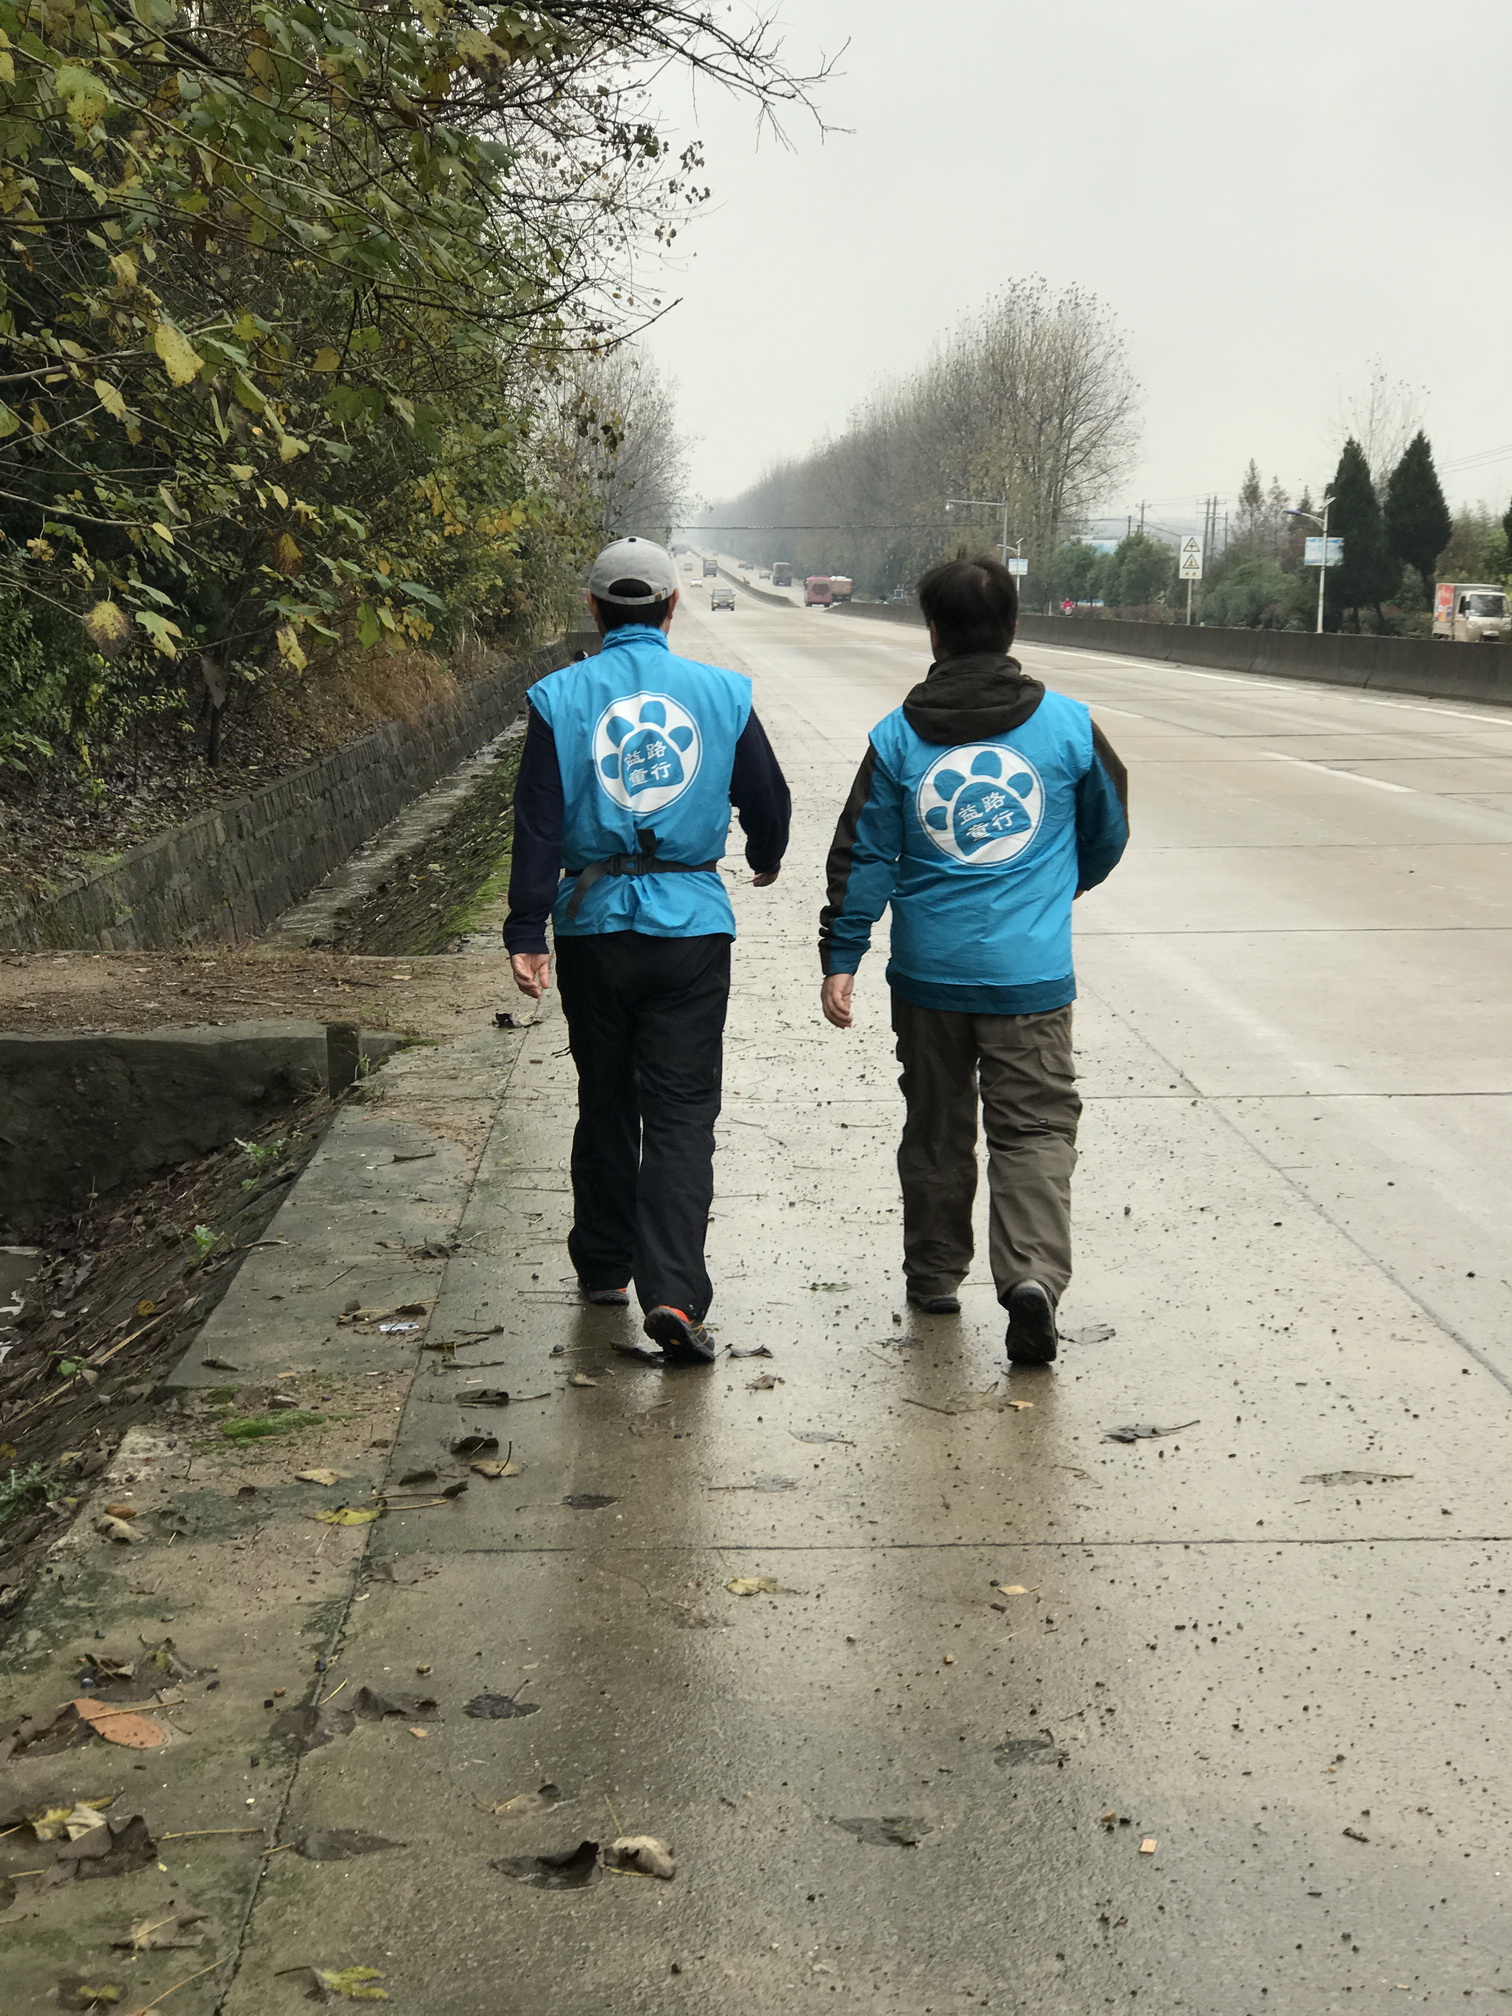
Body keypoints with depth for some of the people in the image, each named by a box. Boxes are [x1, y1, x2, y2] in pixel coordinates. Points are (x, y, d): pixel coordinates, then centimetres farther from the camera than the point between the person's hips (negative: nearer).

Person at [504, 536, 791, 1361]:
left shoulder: (560, 698, -2)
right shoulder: (722, 693, 1)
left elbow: (538, 826, -5)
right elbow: (767, 803, 10)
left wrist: (526, 934, -2)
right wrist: (766, 860, 31)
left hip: (593, 924, 1)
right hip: (691, 924, -1)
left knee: (606, 1105, 17)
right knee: (682, 1114, 0)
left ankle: (604, 1266, 30)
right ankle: (673, 1294, -12)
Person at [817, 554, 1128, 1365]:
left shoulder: (898, 736, -2)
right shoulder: (1068, 725, -1)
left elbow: (863, 856, -2)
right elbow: (1108, 835, 12)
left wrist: (840, 958, 4)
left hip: (929, 971, 2)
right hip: (1031, 972, -1)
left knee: (936, 1125, 16)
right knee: (1035, 1127, 2)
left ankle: (934, 1273, 27)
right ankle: (1033, 1270, -17)